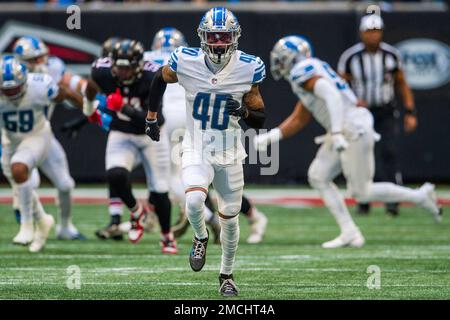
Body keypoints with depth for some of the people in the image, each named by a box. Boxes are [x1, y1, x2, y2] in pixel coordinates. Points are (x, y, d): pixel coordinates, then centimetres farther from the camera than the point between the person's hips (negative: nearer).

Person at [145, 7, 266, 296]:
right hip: (196, 150, -1)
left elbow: (260, 119, -4)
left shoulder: (248, 69, -13)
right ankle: (201, 237, 8)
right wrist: (151, 117, 18)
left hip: (229, 153, 1)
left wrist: (244, 112, -26)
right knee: (194, 201, -27)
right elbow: (160, 80, 10)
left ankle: (227, 275, 34)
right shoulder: (186, 62, -14)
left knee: (230, 218, 11)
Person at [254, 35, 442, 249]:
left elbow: (332, 95, -28)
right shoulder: (313, 72, 20)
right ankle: (349, 233, 4)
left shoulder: (303, 73, -11)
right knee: (318, 177, 6)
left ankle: (420, 197, 8)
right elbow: (298, 120, 26)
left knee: (361, 192, -4)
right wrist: (270, 137, 21)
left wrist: (337, 133, -34)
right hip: (344, 133, 10)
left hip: (354, 131, -10)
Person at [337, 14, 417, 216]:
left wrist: (410, 112, 0)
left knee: (388, 152, -16)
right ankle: (363, 201, 18)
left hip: (386, 113, 0)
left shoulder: (391, 55, -4)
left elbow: (402, 84, 7)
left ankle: (392, 200, -21)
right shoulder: (350, 57, -8)